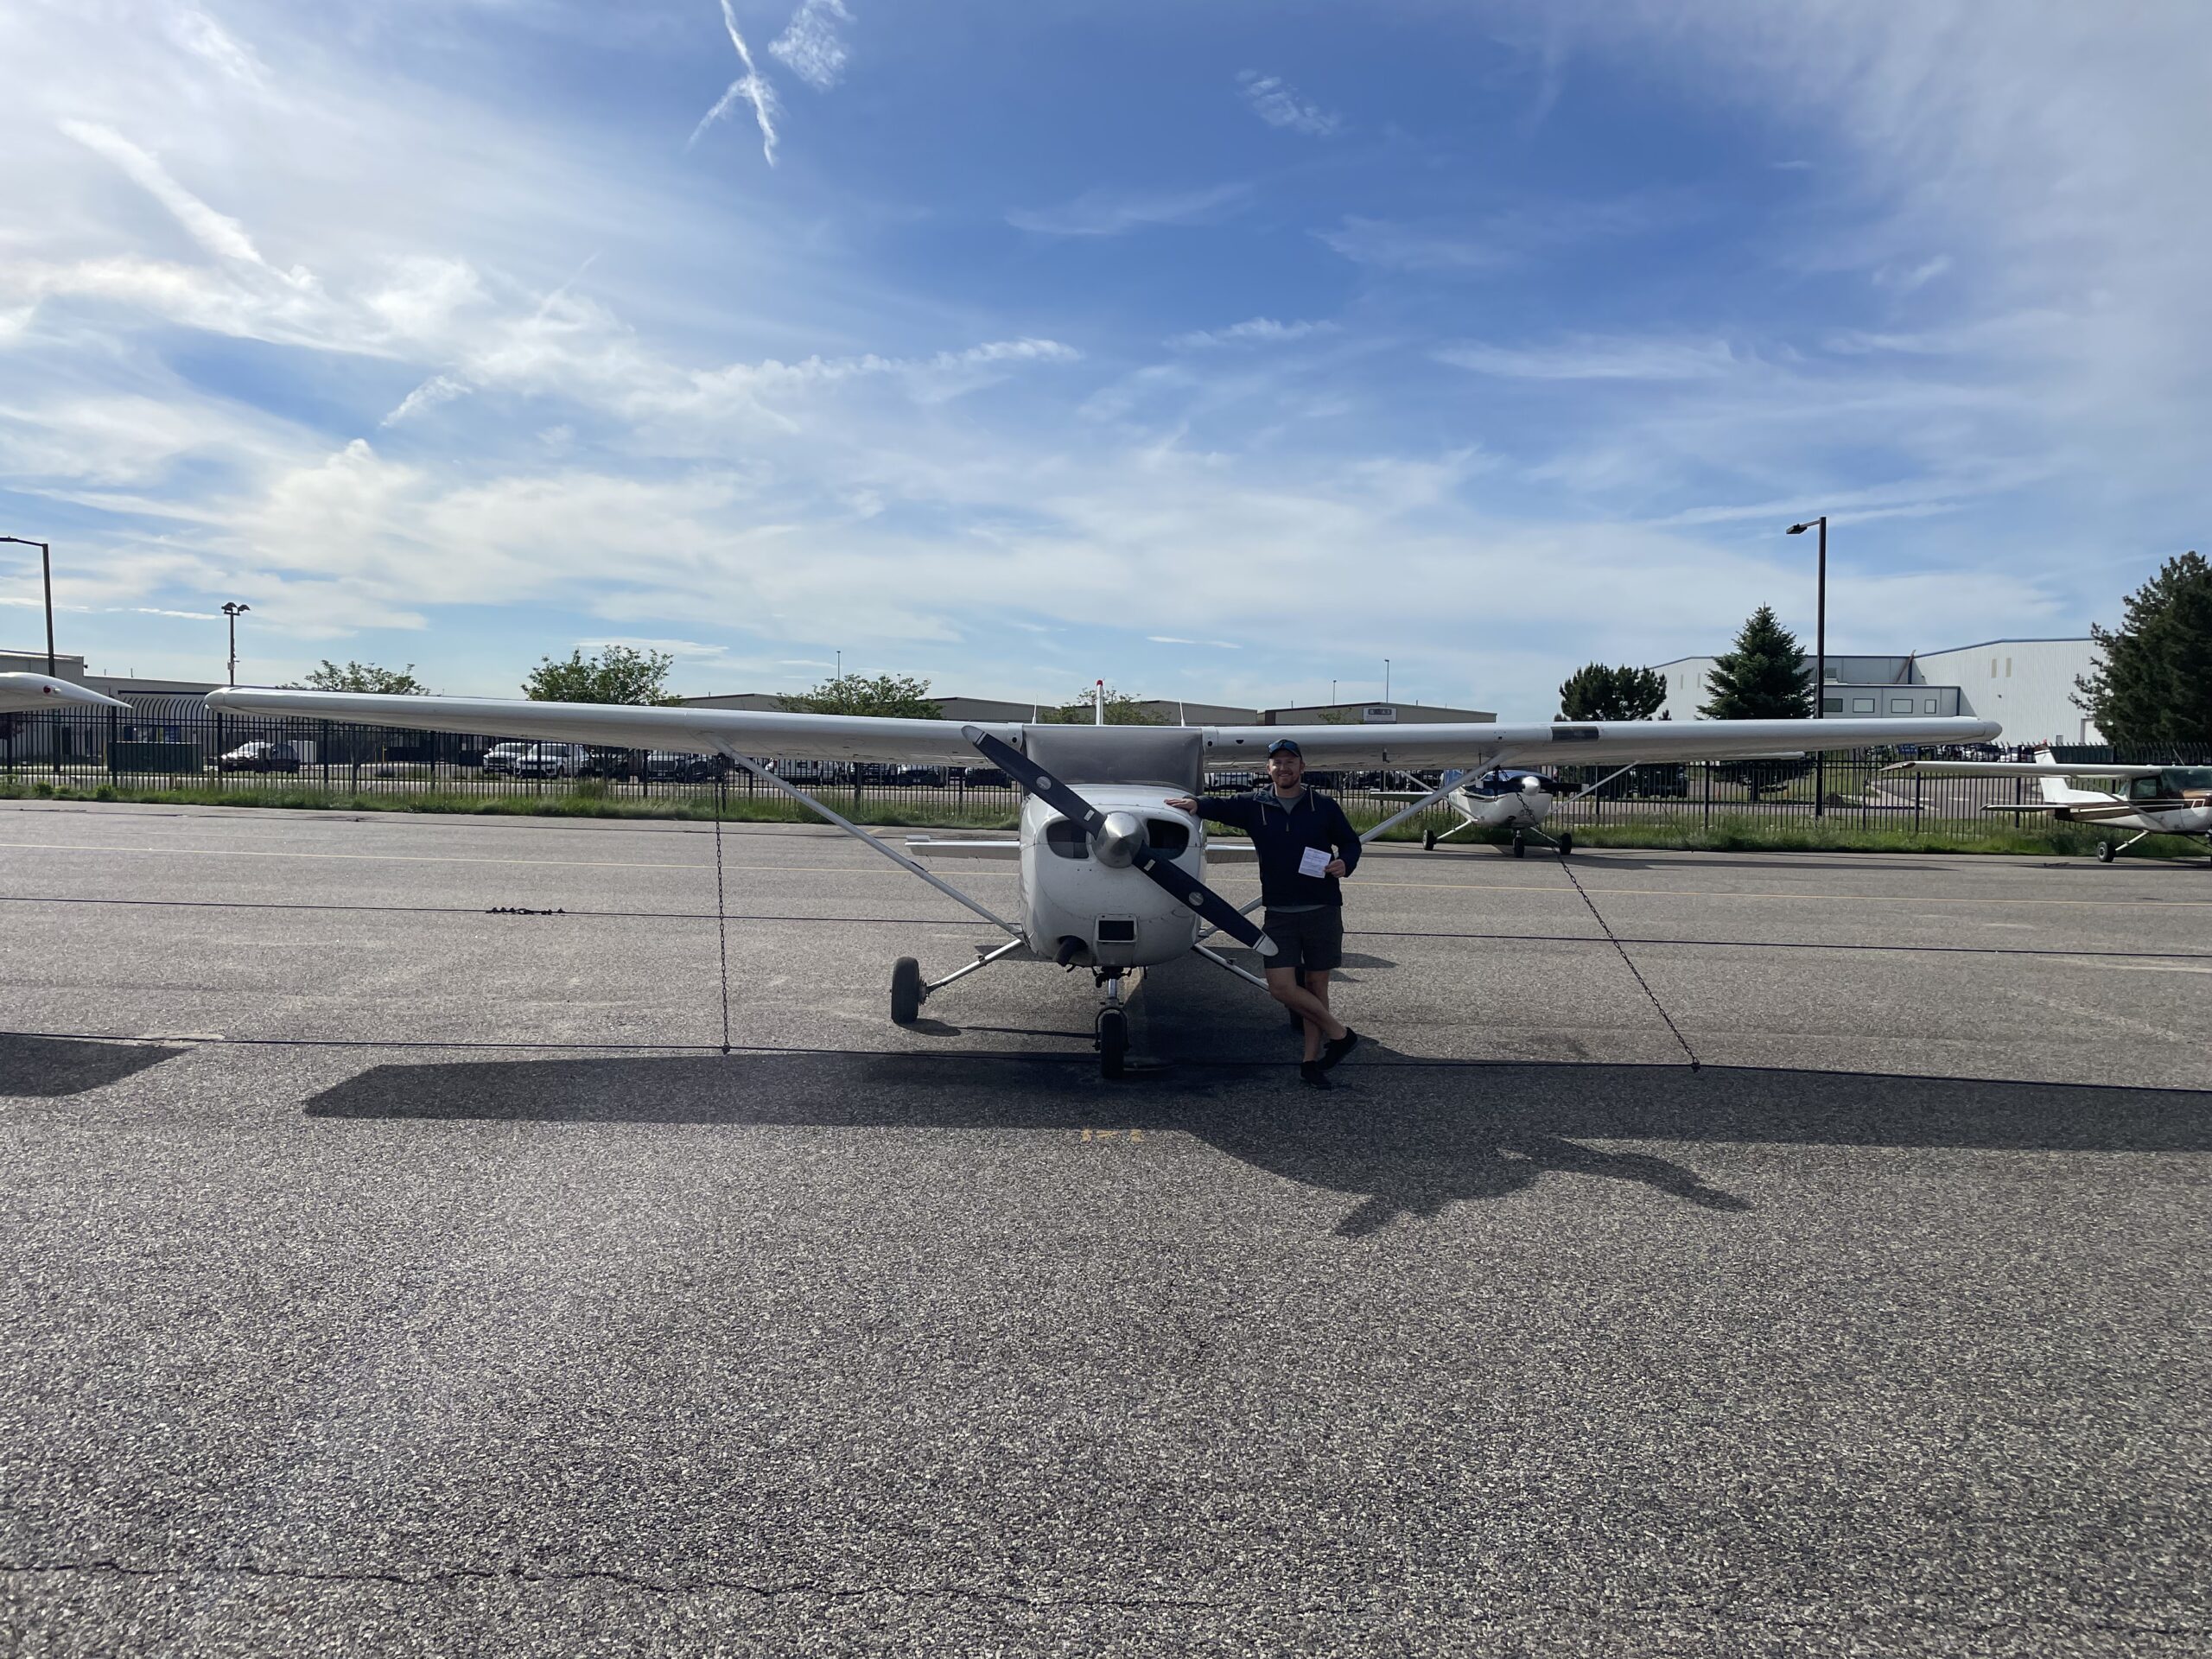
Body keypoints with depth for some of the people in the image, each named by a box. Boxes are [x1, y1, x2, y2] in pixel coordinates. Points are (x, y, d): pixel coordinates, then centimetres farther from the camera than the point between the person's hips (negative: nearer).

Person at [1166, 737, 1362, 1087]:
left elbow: (1350, 841, 12)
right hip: (1279, 914, 1)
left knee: (1317, 986, 5)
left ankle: (1311, 1060, 19)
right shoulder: (1254, 805, 6)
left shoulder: (1323, 806, 3)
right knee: (1281, 987, -8)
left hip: (1323, 911, -1)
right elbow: (1222, 806, -2)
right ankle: (1339, 1034, 10)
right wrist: (1197, 804, -23)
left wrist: (1345, 863, -8)